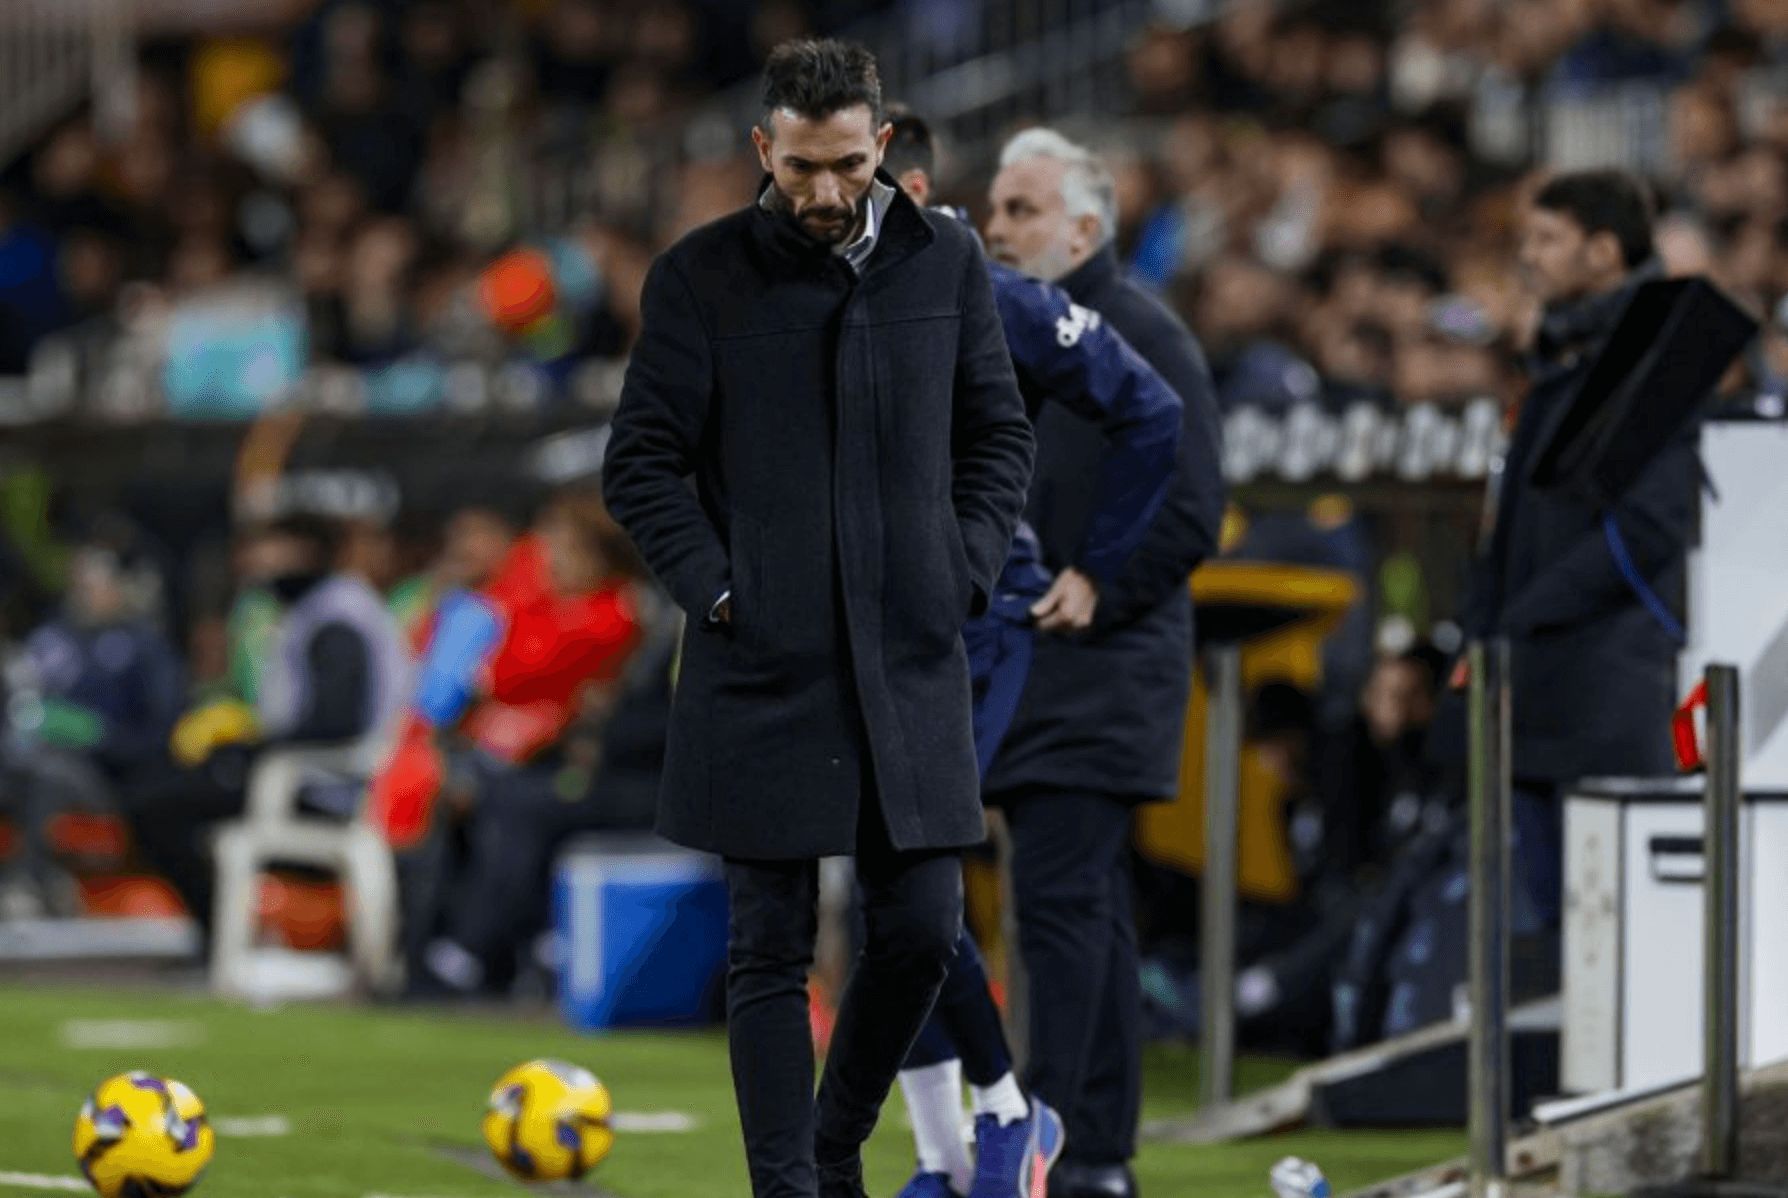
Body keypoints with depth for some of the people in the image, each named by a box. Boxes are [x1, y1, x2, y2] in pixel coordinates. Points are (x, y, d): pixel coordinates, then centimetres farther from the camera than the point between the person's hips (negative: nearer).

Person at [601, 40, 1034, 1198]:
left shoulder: (945, 263, 7)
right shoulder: (701, 277, -2)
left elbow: (1000, 438, 13)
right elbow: (643, 462, 0)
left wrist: (963, 577, 1)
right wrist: (715, 592, -9)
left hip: (912, 666, 3)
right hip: (766, 669, -3)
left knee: (922, 929, 2)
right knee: (773, 951, -1)